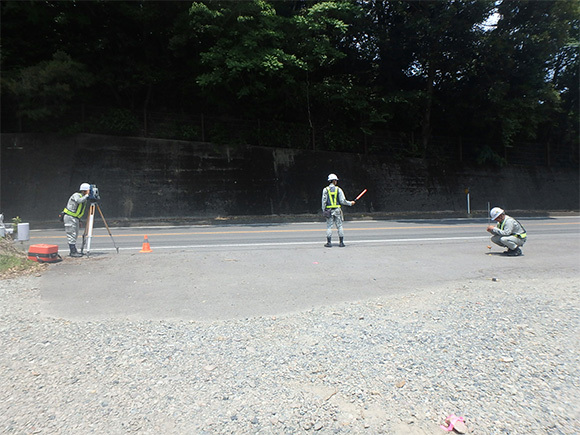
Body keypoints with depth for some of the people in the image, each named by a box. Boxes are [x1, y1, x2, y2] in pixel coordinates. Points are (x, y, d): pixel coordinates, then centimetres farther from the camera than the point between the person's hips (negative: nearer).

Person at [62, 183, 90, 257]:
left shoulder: (84, 198, 13)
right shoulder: (76, 195, -11)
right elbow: (79, 201, -37)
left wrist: (79, 221, 16)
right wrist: (87, 195, -26)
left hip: (75, 218, 9)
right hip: (69, 217, -9)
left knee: (75, 235, 11)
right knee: (71, 235, -8)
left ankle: (74, 251, 17)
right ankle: (73, 252, -8)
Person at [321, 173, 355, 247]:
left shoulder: (325, 189, 1)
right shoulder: (338, 189, 1)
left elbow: (324, 200, -3)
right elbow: (343, 201, -2)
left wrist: (323, 210, 2)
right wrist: (350, 203, 12)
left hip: (329, 210, 0)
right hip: (337, 210, 0)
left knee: (329, 226, 3)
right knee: (339, 226, 5)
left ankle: (329, 242, 1)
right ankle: (341, 242, 7)